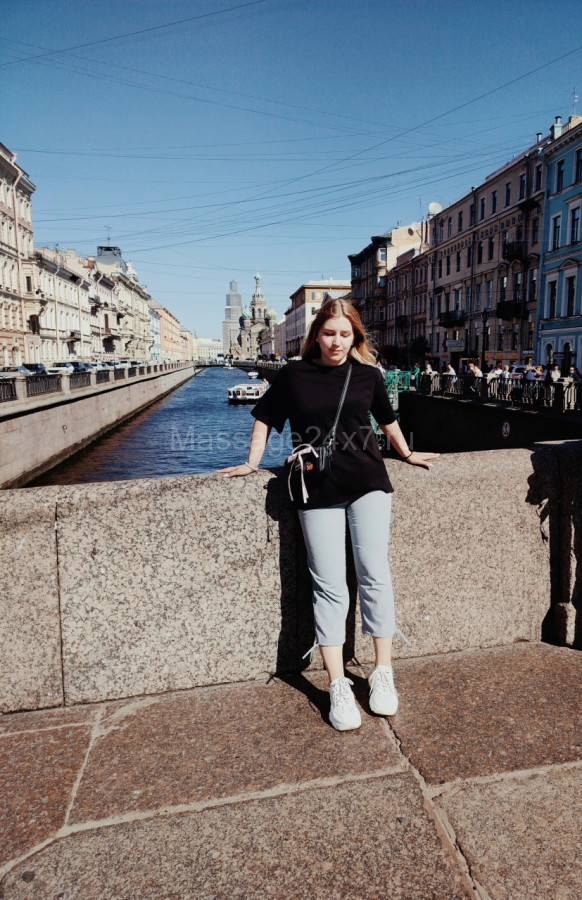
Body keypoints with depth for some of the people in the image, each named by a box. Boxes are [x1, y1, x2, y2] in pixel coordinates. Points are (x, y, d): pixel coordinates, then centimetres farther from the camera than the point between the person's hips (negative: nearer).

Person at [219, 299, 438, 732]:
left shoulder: (368, 374, 7)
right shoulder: (294, 374, 2)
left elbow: (386, 417, 23)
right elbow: (265, 416, 13)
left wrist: (407, 454, 31)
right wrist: (252, 463, 11)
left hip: (368, 483, 1)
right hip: (318, 490, -1)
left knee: (375, 573, -3)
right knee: (330, 586, 0)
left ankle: (383, 674, 14)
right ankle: (338, 687, 10)